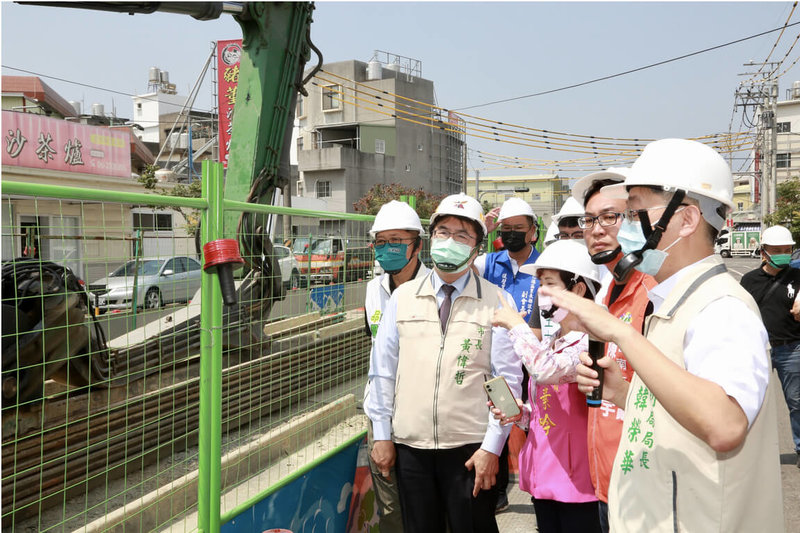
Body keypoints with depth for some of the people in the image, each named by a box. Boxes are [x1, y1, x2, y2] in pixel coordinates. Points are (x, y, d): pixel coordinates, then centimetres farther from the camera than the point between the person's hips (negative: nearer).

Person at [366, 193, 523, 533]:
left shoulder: (497, 302, -2)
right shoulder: (402, 298, 5)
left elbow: (507, 380, -4)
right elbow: (382, 369, 7)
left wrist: (491, 447, -7)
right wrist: (382, 435, 5)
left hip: (471, 450, -2)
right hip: (409, 446, 3)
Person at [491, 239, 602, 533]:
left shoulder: (591, 343, -15)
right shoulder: (545, 346, 11)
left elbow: (546, 371, -34)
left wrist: (516, 325, -19)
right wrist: (520, 414, -1)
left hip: (577, 481, -8)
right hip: (542, 476, 8)